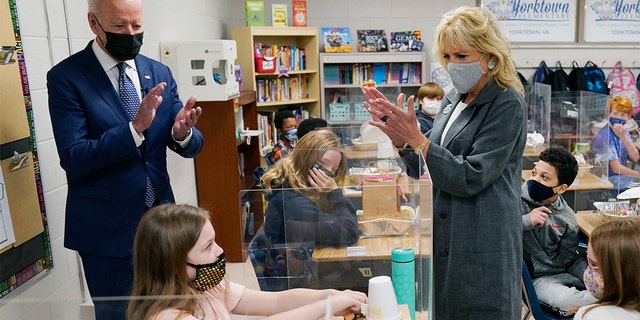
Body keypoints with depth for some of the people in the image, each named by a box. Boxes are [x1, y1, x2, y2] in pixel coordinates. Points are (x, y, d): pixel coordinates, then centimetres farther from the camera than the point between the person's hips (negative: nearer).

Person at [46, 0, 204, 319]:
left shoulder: (159, 73, 2)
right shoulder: (65, 77, -10)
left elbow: (191, 147, 1)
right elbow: (73, 158, -18)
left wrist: (182, 132, -23)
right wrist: (135, 127, -31)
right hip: (106, 227, -4)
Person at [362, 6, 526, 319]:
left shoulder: (506, 105, -13)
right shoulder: (453, 99, 8)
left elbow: (469, 178, -20)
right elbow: (425, 170, 10)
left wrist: (415, 138, -23)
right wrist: (399, 137, -6)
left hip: (481, 245, -7)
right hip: (443, 238, 7)